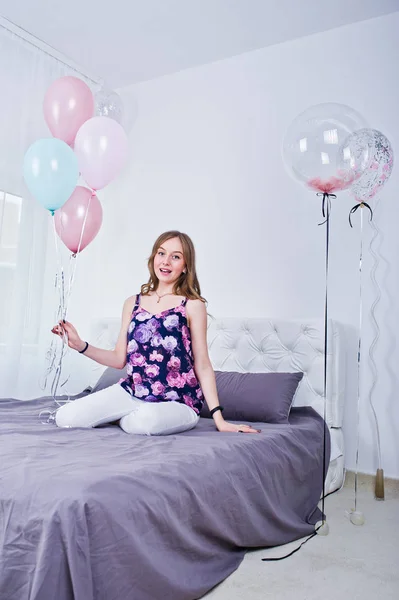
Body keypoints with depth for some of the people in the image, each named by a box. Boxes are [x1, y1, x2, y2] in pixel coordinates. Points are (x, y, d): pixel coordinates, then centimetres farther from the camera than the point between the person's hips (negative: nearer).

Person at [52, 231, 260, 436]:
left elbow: (202, 365, -5)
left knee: (147, 420, -37)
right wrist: (80, 345, -4)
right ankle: (133, 415, 10)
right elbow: (120, 359, 8)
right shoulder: (132, 303, 7)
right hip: (132, 391, 4)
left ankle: (128, 418, 0)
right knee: (65, 417, -12)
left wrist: (218, 418, -9)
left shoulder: (192, 305, -6)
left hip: (177, 403, -3)